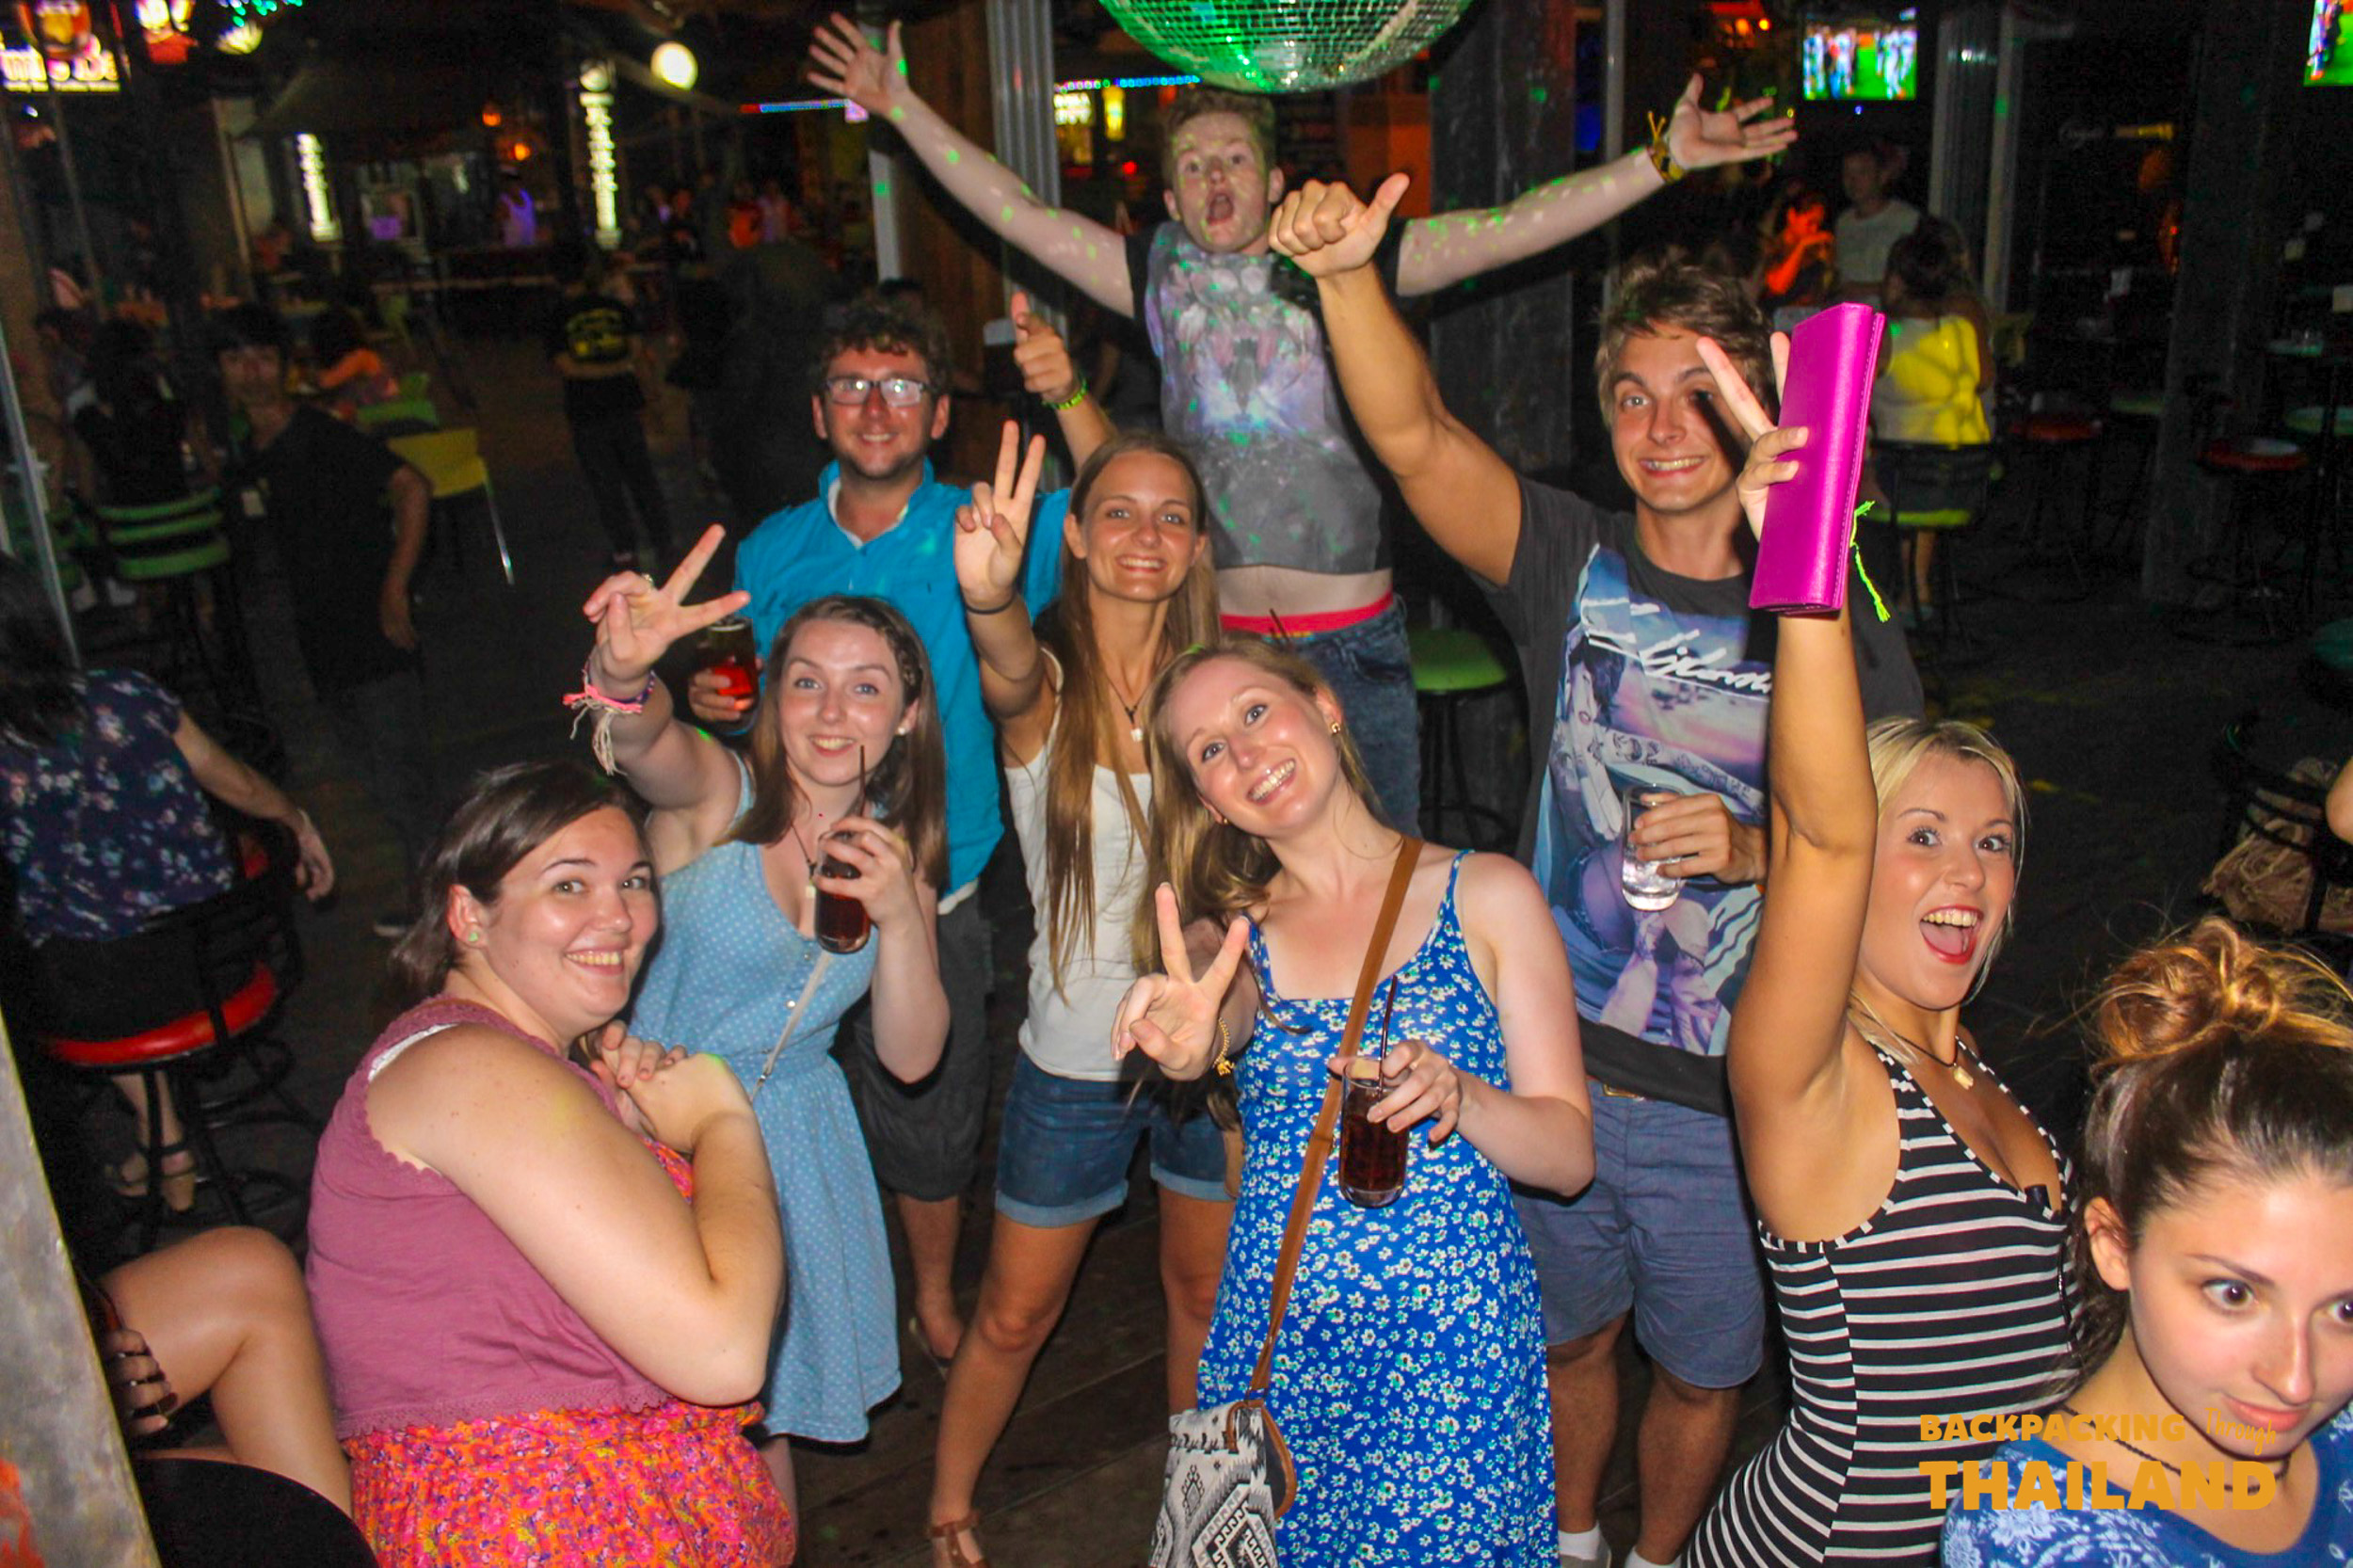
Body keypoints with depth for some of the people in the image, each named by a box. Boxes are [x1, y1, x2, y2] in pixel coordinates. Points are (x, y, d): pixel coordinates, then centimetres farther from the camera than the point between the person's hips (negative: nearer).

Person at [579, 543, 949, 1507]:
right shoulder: (719, 796, -15)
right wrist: (624, 670, -63)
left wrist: (901, 915, -23)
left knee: (754, 1411, 19)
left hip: (794, 1137, 4)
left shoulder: (896, 851, -1)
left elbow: (910, 1057, -7)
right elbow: (642, 742, -40)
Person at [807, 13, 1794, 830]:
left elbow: (1514, 230, -3)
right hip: (1218, 635, 1)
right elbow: (1016, 214, 9)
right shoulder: (1157, 273, 7)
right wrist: (901, 105, 8)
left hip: (1354, 637, -1)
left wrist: (1664, 160, -10)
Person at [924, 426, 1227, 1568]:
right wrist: (989, 601, -60)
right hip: (1077, 1055, -2)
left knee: (1204, 1292, 20)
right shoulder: (1046, 683, -12)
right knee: (1013, 1315, 12)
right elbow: (1011, 678, -38)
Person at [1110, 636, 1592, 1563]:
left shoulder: (1485, 895, -1)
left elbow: (1570, 1156, -2)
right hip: (1274, 1350, 2)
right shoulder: (1230, 938, 4)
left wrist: (1458, 1096, -22)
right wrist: (1189, 1058, -37)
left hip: (1456, 1354, -2)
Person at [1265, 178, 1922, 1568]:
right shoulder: (1575, 565, -7)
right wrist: (1348, 273, -37)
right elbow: (1415, 436, -22)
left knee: (1702, 1372, 21)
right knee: (1572, 1343, 24)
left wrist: (1754, 849, -25)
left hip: (1732, 1098, -1)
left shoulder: (1839, 619, -10)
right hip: (1557, 1067, 2)